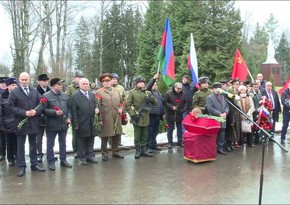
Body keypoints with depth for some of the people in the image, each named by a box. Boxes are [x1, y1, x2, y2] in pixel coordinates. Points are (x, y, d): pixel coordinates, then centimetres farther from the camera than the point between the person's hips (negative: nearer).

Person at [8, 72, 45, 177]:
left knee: (33, 145, 13)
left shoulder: (35, 91, 8)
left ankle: (34, 164, 25)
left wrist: (36, 111, -13)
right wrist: (24, 113, -18)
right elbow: (11, 107, -8)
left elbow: (41, 104, 8)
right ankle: (21, 167, 16)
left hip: (33, 123, 3)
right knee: (20, 146, 6)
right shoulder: (14, 92, -2)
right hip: (21, 123, -3)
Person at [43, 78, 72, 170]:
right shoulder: (46, 96, -8)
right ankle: (51, 162, 19)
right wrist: (55, 112, -22)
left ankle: (63, 160, 27)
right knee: (50, 144, 7)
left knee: (63, 143, 15)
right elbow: (44, 110, -11)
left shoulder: (64, 95, 7)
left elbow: (68, 108, 12)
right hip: (52, 125, -5)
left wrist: (69, 118, -1)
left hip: (64, 124, 5)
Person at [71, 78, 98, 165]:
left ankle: (90, 155, 25)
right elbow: (74, 112, -8)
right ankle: (82, 157, 19)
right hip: (81, 124, -5)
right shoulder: (75, 96, -6)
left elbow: (95, 105, 18)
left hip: (91, 123, 5)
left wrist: (96, 109, -7)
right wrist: (76, 125, -12)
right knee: (81, 141, 8)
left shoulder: (92, 95, 11)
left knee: (90, 141, 13)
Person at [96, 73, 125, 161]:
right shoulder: (99, 92, -2)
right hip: (105, 118, -5)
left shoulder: (116, 91, 13)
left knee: (117, 134, 12)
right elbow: (98, 107, -6)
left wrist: (121, 109, 0)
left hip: (116, 117, 5)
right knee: (105, 136, 4)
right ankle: (104, 153, 16)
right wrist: (100, 119, -11)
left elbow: (121, 102, 20)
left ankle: (115, 151, 27)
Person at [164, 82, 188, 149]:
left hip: (179, 115, 4)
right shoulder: (168, 94, -9)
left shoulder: (183, 95, 5)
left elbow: (185, 103, 11)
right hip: (170, 115, -3)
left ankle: (180, 141, 26)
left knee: (180, 129, 13)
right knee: (170, 130, 4)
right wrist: (171, 107, -20)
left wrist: (183, 109, -7)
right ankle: (170, 143, 13)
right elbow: (165, 102, -9)